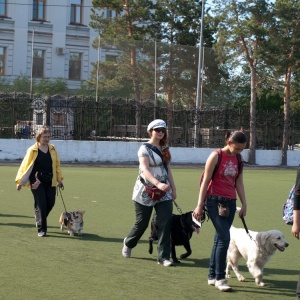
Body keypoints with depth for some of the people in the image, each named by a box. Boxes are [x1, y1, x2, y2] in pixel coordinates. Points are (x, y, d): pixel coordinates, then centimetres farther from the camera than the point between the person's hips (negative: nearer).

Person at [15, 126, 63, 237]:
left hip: (50, 182, 4)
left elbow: (57, 164, 16)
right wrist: (20, 181, -4)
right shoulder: (32, 150, -3)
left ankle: (40, 220, 29)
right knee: (41, 205, -6)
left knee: (50, 203, 2)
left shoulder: (52, 149, 10)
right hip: (37, 181, -4)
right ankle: (41, 229, 3)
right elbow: (25, 165, -2)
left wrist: (59, 179, 13)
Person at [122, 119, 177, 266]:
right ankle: (128, 243, 34)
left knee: (166, 221, -8)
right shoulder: (145, 148, -9)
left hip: (163, 191, 5)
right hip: (146, 191, -5)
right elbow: (144, 169, -23)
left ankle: (163, 256, -3)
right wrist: (158, 184, -37)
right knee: (142, 222, 4)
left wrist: (173, 188, 14)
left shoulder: (165, 149, 12)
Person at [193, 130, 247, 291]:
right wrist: (199, 205, -9)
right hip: (214, 200, -6)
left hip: (230, 203, 6)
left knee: (219, 239, 10)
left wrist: (244, 204, 5)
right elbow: (205, 181, -7)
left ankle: (212, 276, 18)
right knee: (224, 238, -14)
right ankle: (219, 278, -7)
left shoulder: (238, 160, 10)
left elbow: (239, 184, 14)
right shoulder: (216, 156, -8)